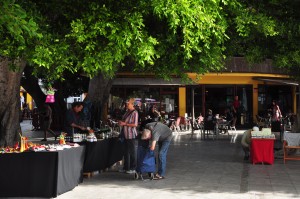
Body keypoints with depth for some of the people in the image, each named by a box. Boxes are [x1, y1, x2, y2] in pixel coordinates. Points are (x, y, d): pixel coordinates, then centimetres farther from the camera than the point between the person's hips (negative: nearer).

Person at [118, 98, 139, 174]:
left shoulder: (134, 113, -14)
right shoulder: (127, 111, 11)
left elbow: (135, 124, -20)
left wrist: (125, 124, -16)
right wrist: (121, 122, 4)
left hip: (131, 135, -9)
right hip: (126, 134, 9)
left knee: (132, 151, 0)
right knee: (126, 151, 14)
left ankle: (133, 168, 8)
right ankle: (126, 167, 23)